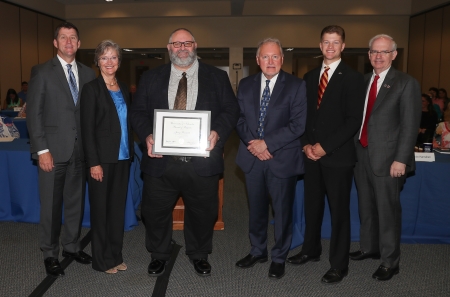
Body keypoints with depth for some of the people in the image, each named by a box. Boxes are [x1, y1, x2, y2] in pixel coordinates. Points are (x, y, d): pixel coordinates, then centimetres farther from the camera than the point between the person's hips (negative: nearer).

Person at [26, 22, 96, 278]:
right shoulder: (42, 72, -1)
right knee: (51, 205, 6)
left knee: (76, 202, 13)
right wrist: (42, 150, -11)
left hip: (80, 149, 3)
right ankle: (50, 254, 22)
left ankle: (72, 246, 30)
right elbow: (34, 113, -5)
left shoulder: (88, 73, 8)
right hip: (54, 149, -3)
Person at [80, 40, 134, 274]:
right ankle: (102, 259, 19)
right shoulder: (91, 89, -7)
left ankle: (116, 255, 25)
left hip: (122, 157, 6)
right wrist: (94, 162, -16)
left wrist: (130, 153, 8)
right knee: (100, 208, 6)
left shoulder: (123, 88, 11)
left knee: (118, 206, 12)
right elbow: (87, 129, -11)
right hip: (102, 158, -6)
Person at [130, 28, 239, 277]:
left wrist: (217, 132, -16)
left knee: (202, 212, 12)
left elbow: (230, 109, 2)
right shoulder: (151, 78, 10)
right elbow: (138, 112, 7)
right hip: (161, 160, 1)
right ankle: (159, 255, 35)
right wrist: (147, 135, -11)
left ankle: (199, 255, 36)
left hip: (202, 161, -1)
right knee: (155, 211, 11)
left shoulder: (217, 77, 7)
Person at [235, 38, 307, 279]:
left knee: (282, 210, 9)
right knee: (256, 209, 16)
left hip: (282, 158, -3)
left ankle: (279, 257, 27)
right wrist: (252, 143, -12)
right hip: (252, 157, 4)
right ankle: (258, 251, 35)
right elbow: (239, 119, 6)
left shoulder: (296, 86, -6)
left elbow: (298, 125, -12)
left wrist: (267, 143, -18)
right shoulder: (246, 85, 7)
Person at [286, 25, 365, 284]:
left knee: (339, 210, 4)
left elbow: (354, 120, -12)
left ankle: (339, 265, 17)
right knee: (312, 205, 15)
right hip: (312, 154, 5)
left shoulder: (353, 78, -5)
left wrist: (325, 146, -15)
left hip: (338, 155, -5)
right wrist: (306, 144, -1)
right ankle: (311, 250, 32)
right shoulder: (310, 76, 13)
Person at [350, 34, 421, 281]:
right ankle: (368, 247, 35)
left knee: (387, 210, 3)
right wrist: (353, 147, 3)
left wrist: (401, 159, -15)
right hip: (361, 153, 6)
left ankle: (389, 261, 17)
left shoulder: (406, 83, -5)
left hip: (387, 157, -5)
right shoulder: (362, 81, 11)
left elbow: (410, 126, -9)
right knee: (366, 206, 17)